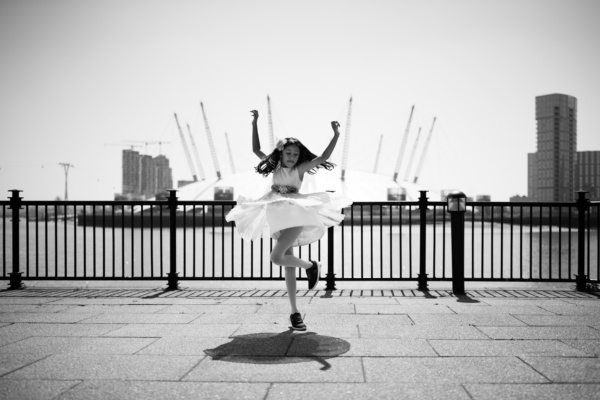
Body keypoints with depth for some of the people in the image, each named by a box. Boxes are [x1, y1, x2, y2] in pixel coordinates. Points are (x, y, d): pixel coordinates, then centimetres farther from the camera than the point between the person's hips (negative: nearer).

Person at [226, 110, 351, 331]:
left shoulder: (300, 169, -2)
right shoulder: (275, 166, 9)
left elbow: (323, 157, -11)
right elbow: (256, 149, 11)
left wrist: (336, 135, -18)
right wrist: (254, 124, 6)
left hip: (296, 217, -4)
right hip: (278, 218, 4)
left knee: (276, 257, -22)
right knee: (288, 266, 6)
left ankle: (311, 265, 4)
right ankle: (294, 312, 12)